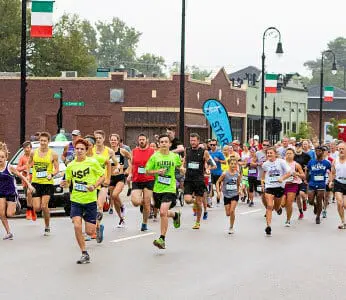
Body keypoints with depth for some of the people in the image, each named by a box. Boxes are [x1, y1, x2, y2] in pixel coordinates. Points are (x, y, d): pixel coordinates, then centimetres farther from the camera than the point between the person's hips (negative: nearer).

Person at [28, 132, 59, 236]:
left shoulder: (53, 154, -4)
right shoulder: (33, 153, 4)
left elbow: (57, 169, -2)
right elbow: (29, 165, 18)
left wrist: (52, 174, -21)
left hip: (47, 183, -3)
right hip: (36, 182, 3)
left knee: (44, 206, -10)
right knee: (37, 208, -4)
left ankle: (47, 227, 8)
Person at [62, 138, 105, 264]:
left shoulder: (92, 162, -5)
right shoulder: (70, 166, 3)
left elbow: (103, 176, 1)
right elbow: (68, 181, 14)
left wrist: (94, 186, -15)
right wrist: (65, 183, -10)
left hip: (90, 200, -2)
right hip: (76, 200, 2)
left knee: (89, 231, -3)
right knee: (77, 226, -15)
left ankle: (98, 228, 36)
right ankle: (85, 254, 0)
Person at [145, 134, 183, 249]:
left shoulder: (175, 156, 3)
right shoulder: (154, 156, -1)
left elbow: (180, 165, 27)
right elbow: (147, 171, 1)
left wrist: (181, 169, 12)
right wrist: (157, 171, -13)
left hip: (169, 188, -3)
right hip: (157, 188, 3)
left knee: (163, 212, -19)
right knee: (163, 212, 16)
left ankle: (162, 239, -12)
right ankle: (175, 215, 52)